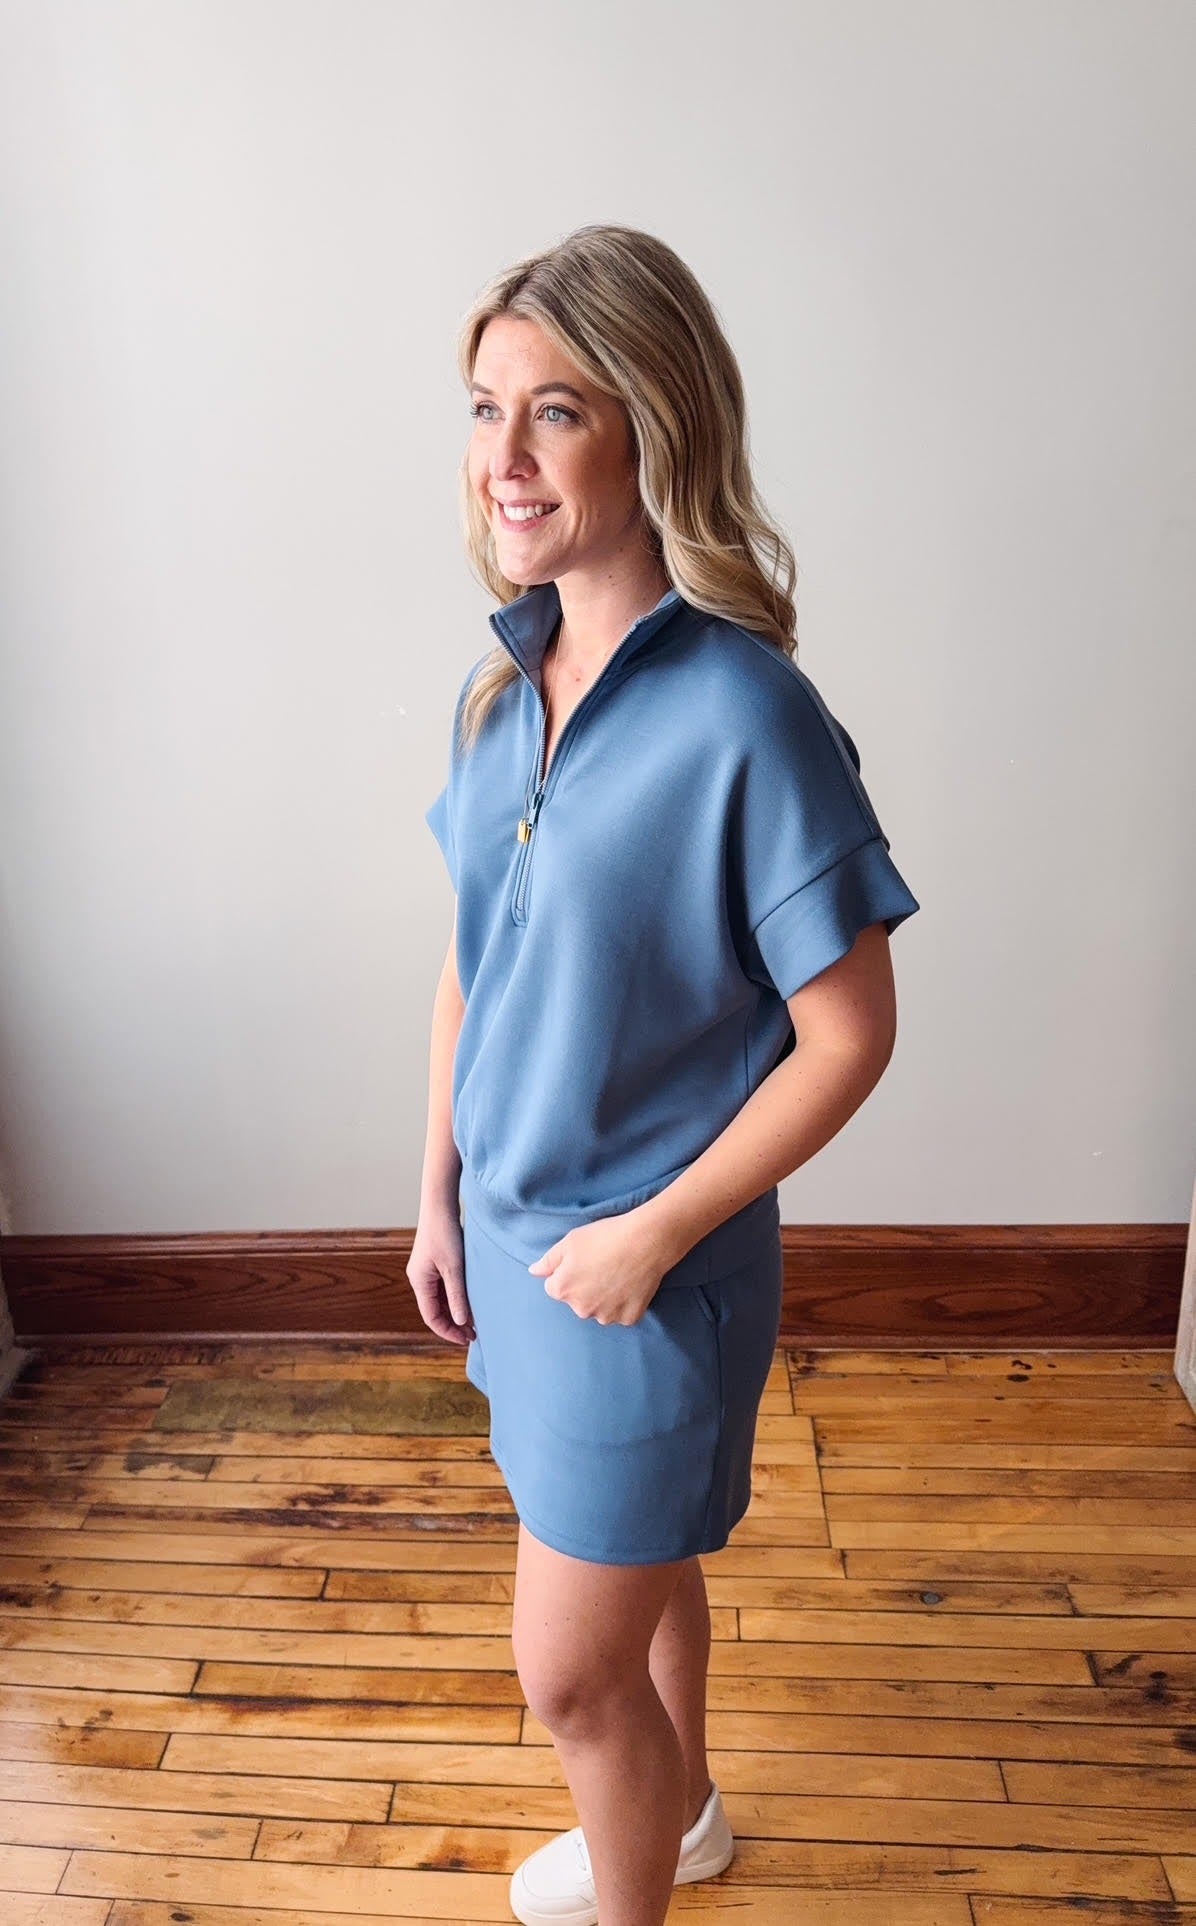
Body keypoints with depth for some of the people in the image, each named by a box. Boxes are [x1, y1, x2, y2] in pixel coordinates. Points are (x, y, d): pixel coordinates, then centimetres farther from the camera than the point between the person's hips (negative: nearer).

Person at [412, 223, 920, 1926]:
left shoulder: (747, 718, -23)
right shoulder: (500, 685, -1)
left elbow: (849, 1035, -18)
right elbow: (470, 963, 7)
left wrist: (656, 1230, -16)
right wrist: (437, 1194, 8)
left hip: (647, 1256, -7)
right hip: (511, 1226, 7)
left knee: (570, 1672, 11)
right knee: (640, 1572, 28)